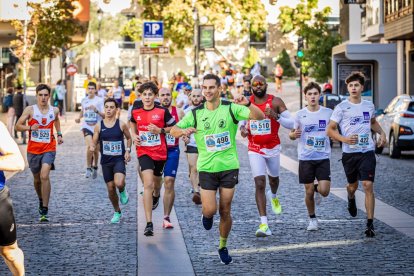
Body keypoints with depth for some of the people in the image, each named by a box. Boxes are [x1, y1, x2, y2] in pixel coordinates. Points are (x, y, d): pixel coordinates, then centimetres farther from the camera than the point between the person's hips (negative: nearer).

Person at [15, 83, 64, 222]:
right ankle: (41, 201, 45)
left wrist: (59, 134, 13)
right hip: (33, 150, 1)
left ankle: (45, 210, -19)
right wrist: (30, 128, -22)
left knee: (44, 175, -21)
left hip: (49, 149, -1)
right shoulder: (30, 110, -5)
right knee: (37, 179, 15)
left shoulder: (54, 110, 2)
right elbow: (18, 125, -4)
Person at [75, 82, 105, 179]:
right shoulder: (84, 100, 4)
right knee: (90, 146, -22)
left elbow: (104, 115, -8)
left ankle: (95, 167, 36)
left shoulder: (99, 101, -5)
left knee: (96, 149, 11)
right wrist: (79, 117, 5)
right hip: (86, 126, 0)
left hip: (97, 127, 0)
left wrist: (97, 111, -24)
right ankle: (88, 168, -9)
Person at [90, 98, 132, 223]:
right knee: (110, 188, 7)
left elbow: (129, 138, 12)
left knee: (119, 183, -27)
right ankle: (117, 212, 28)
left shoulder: (121, 124, -2)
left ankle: (123, 191, 11)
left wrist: (128, 151, -2)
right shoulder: (99, 126, 1)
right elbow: (94, 142, 3)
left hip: (119, 159, -2)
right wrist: (92, 147, -20)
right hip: (106, 161, 3)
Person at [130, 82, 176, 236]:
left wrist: (160, 130, -15)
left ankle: (156, 196, 63)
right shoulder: (135, 111, -1)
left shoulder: (162, 111, -9)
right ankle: (149, 224, -20)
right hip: (144, 152, -1)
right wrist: (134, 135, 4)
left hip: (160, 152, 1)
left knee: (156, 181, 22)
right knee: (148, 184, -17)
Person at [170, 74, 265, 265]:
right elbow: (173, 131, 2)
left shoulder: (231, 108, -5)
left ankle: (223, 247, 24)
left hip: (229, 167, 0)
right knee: (210, 210, -9)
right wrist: (183, 131, -22)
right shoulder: (196, 113, 0)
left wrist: (247, 104, -33)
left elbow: (259, 117, -13)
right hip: (206, 168, 0)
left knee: (225, 211, 4)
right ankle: (207, 216, 29)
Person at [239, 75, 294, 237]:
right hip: (255, 149, 0)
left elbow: (291, 124, -16)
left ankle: (273, 196, 61)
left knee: (273, 178, 23)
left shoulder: (276, 102, -11)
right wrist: (242, 129, -7)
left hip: (273, 147, 1)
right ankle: (264, 224, -17)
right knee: (260, 184, -14)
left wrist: (276, 116, -32)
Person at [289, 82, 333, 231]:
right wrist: (294, 134, -16)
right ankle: (312, 219, 25)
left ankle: (317, 189, 26)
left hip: (323, 157, 0)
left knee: (324, 191, -11)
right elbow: (291, 134, 8)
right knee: (309, 192, 4)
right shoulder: (300, 115, 0)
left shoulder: (328, 113, 0)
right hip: (305, 158, 0)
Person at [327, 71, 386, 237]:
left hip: (367, 152, 1)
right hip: (349, 153, -1)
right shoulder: (342, 107, -5)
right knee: (353, 185, 16)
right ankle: (351, 199, 54)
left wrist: (381, 133, 9)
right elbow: (330, 130, -4)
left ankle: (370, 224, -10)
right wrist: (345, 139, -20)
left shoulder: (369, 106, 6)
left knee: (368, 186, -11)